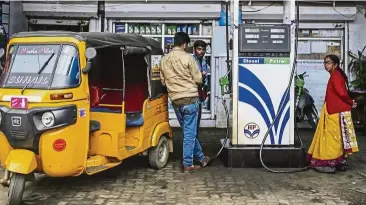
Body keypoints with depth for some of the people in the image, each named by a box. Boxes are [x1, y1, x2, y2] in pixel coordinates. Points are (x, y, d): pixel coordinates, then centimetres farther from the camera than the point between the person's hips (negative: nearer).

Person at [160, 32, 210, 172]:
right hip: (190, 98, -6)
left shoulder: (164, 60, 7)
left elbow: (163, 81, 13)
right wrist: (201, 76, 17)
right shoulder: (187, 57, -9)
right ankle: (187, 164, 6)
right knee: (190, 133, 2)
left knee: (188, 131, 17)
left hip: (175, 100, 6)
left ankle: (201, 157, 29)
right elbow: (197, 79, -5)